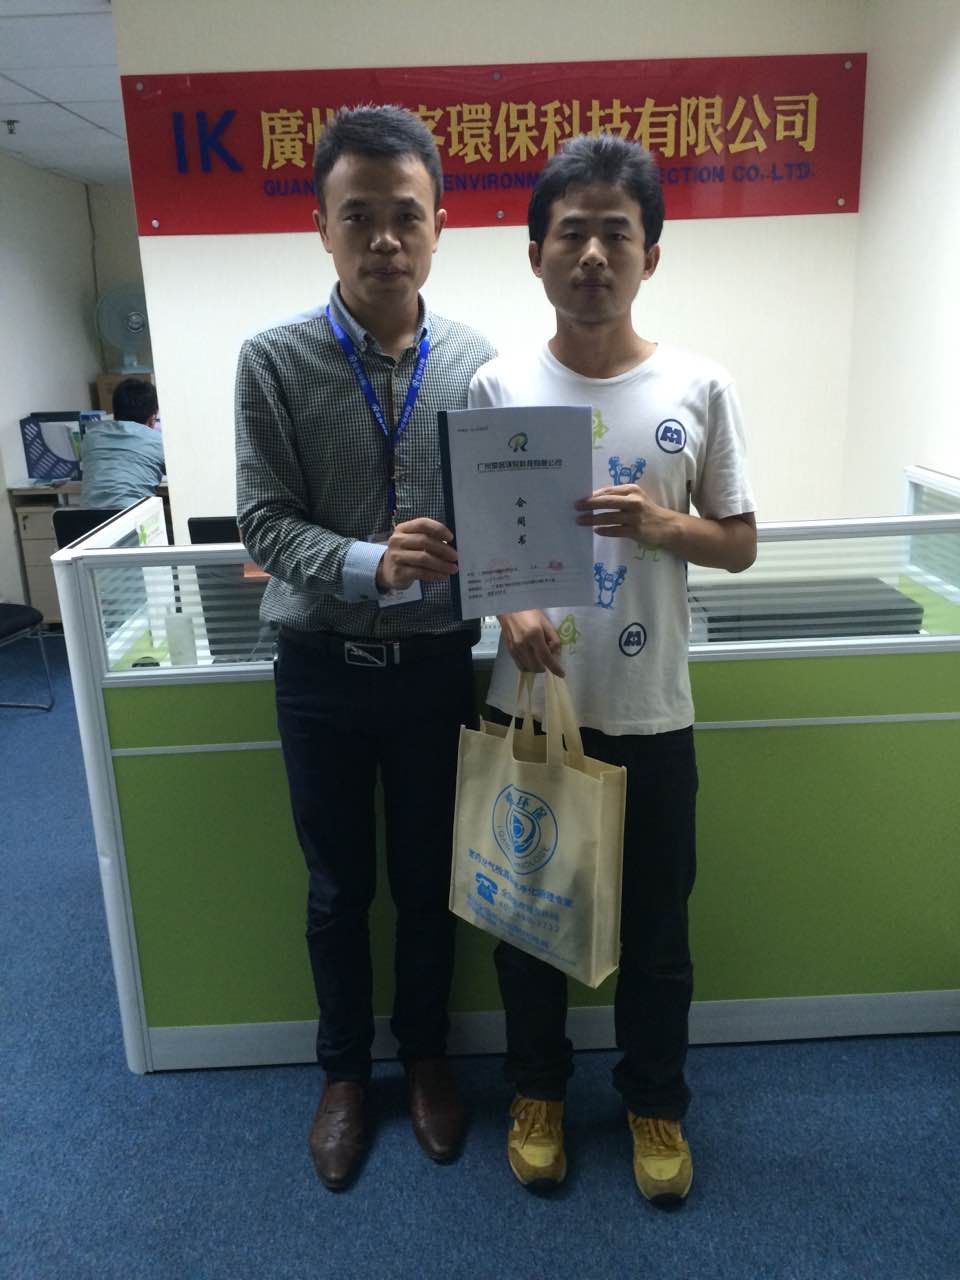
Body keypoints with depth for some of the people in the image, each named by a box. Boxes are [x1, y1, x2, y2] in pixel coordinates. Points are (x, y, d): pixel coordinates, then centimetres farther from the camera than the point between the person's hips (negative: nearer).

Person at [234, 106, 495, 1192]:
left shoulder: (474, 361, -3)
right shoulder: (274, 360, -8)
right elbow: (263, 521, -11)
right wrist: (371, 565, -28)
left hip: (435, 666, 1)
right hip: (322, 668, -1)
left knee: (428, 881, 17)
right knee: (338, 889, 16)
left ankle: (423, 1053, 42)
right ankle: (344, 1070, 40)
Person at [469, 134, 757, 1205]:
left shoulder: (699, 390, -4)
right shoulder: (497, 388, -3)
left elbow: (740, 544, 2)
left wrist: (665, 525, -18)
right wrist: (511, 610, -17)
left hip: (650, 712, 0)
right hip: (530, 703, 1)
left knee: (656, 923, 15)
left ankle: (655, 1099, 41)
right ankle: (538, 1088, 42)